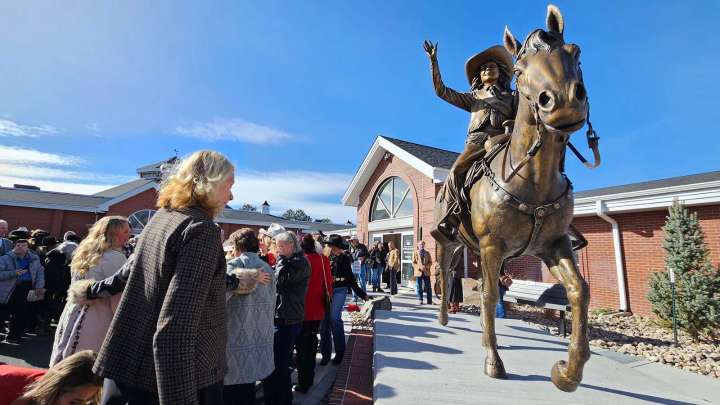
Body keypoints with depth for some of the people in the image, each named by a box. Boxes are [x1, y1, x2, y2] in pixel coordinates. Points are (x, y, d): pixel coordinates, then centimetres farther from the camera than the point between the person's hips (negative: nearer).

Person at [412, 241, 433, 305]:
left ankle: (429, 301, 12)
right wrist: (419, 267, -15)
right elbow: (413, 263, 1)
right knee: (419, 287, 2)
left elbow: (430, 262, 9)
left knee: (428, 287, 2)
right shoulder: (415, 253, 6)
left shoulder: (427, 253, 12)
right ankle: (420, 300, 12)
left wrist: (426, 266, -10)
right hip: (418, 272, -1)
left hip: (426, 272, 1)